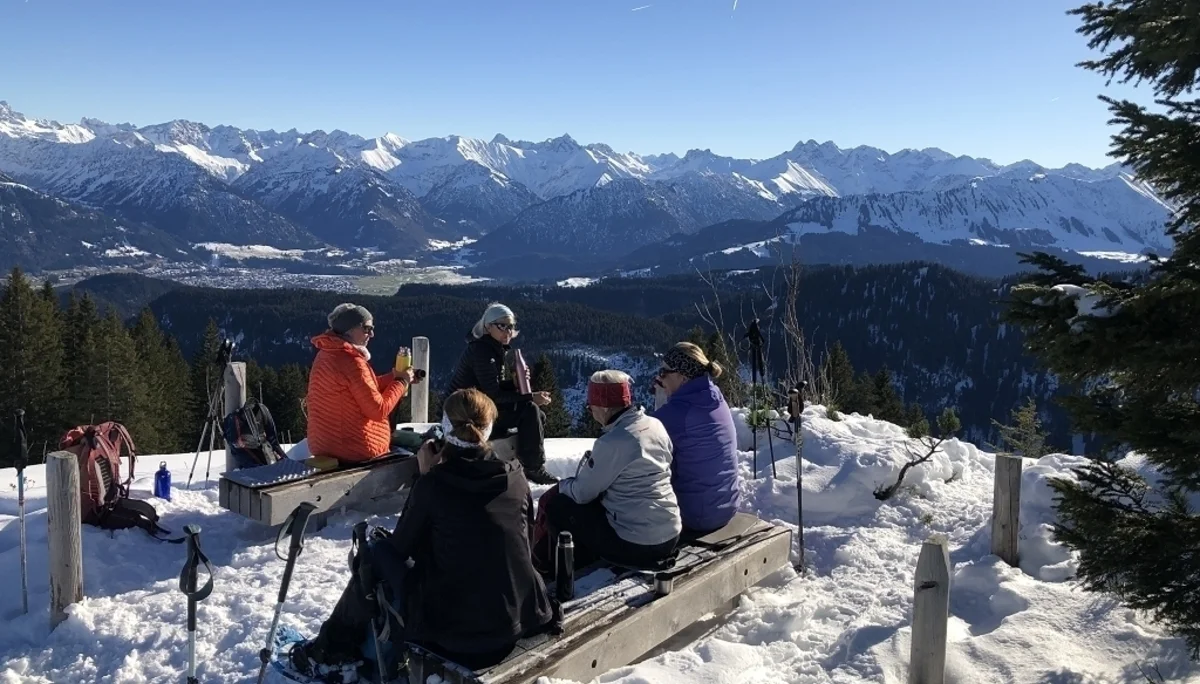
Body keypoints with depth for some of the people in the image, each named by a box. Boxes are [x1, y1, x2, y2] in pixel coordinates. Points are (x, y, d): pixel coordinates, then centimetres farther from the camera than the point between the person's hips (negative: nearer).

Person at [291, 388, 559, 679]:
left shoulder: (434, 483, -12)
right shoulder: (516, 477, -2)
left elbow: (402, 546, 2)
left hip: (451, 628, -4)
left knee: (380, 552, 18)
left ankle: (329, 649, 35)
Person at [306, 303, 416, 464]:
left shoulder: (327, 355, 8)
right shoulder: (352, 362, -22)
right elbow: (378, 410, -18)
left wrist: (393, 376, 8)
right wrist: (401, 382, -7)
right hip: (355, 451, -9)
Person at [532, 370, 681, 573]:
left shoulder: (613, 441, -20)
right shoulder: (655, 425, 2)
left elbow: (581, 493, -8)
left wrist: (563, 484, 12)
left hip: (635, 545, -8)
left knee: (554, 504, 8)